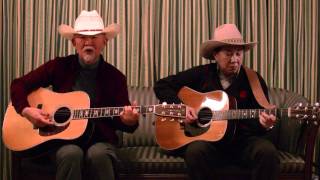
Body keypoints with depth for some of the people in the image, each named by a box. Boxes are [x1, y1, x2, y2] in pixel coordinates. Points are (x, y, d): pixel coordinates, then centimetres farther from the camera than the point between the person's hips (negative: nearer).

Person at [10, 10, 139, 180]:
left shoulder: (115, 77, 1)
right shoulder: (59, 66, 3)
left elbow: (122, 121, 2)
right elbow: (19, 84, 8)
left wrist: (129, 121, -23)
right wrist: (26, 110, -10)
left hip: (100, 140, 0)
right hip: (62, 138, 0)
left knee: (98, 154, -35)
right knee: (71, 154, -34)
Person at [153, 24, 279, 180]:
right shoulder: (201, 74, 5)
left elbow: (259, 121, 3)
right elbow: (161, 85, 8)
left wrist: (265, 124, -22)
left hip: (243, 140, 1)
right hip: (206, 138, 0)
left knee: (268, 152, -30)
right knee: (196, 150, -34)